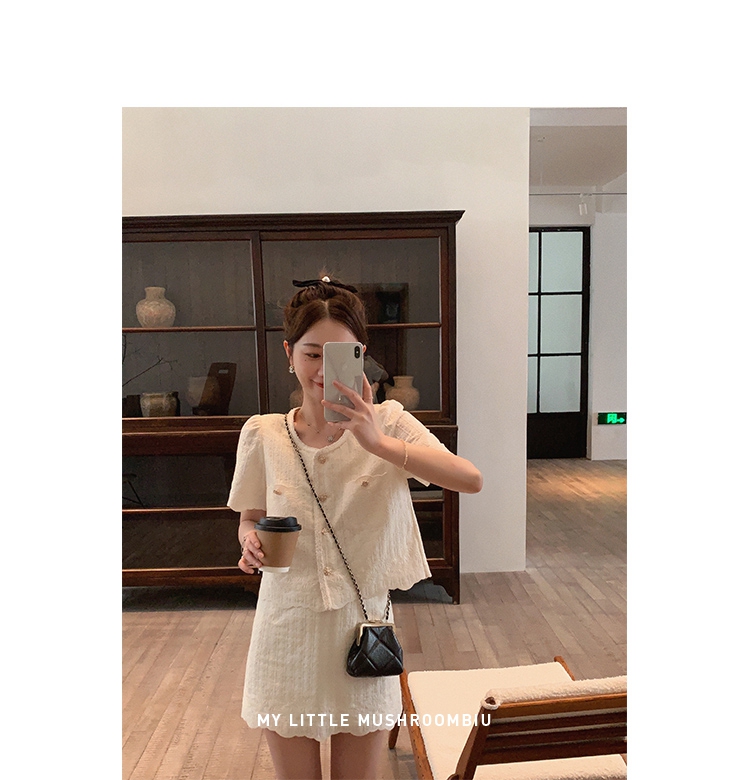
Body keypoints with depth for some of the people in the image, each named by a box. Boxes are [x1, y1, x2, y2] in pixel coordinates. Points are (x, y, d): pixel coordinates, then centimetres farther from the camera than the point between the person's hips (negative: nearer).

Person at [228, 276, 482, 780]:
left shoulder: (388, 422, -12)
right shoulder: (262, 434, -7)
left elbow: (472, 480, -25)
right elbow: (250, 519, 7)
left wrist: (380, 443, -36)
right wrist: (252, 541, -16)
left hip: (363, 625, 0)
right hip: (288, 628, 1)